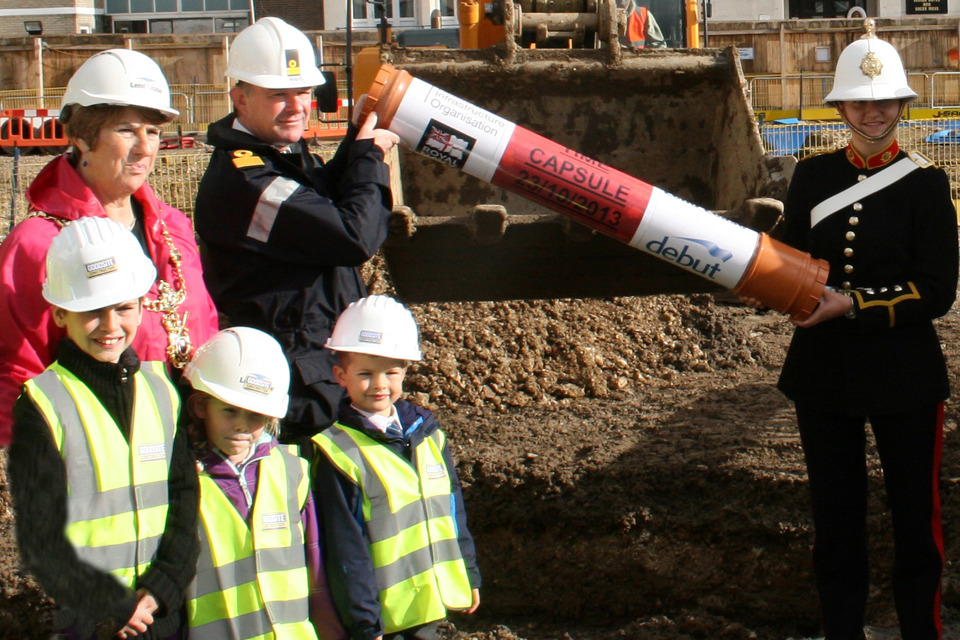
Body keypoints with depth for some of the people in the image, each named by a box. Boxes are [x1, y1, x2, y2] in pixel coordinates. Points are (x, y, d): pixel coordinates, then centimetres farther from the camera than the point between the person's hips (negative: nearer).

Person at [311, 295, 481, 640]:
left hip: (432, 599, 6)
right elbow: (346, 547, -14)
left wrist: (470, 574, 18)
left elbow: (454, 509, 15)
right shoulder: (339, 452, -14)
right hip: (384, 612, -6)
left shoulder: (426, 432, 6)